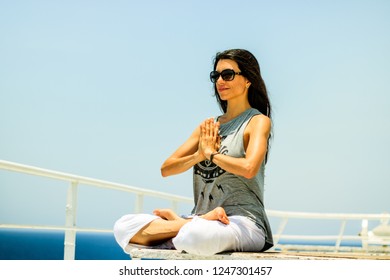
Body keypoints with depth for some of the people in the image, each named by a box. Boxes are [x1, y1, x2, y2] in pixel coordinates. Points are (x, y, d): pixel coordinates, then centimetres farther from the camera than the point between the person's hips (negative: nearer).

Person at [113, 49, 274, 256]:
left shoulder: (258, 121, 0)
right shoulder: (209, 126, 19)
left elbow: (249, 168, -20)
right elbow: (166, 169, 12)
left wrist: (211, 153, -5)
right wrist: (199, 155, -6)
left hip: (243, 222, -7)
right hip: (201, 217, 7)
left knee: (197, 235, -43)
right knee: (124, 227, -8)